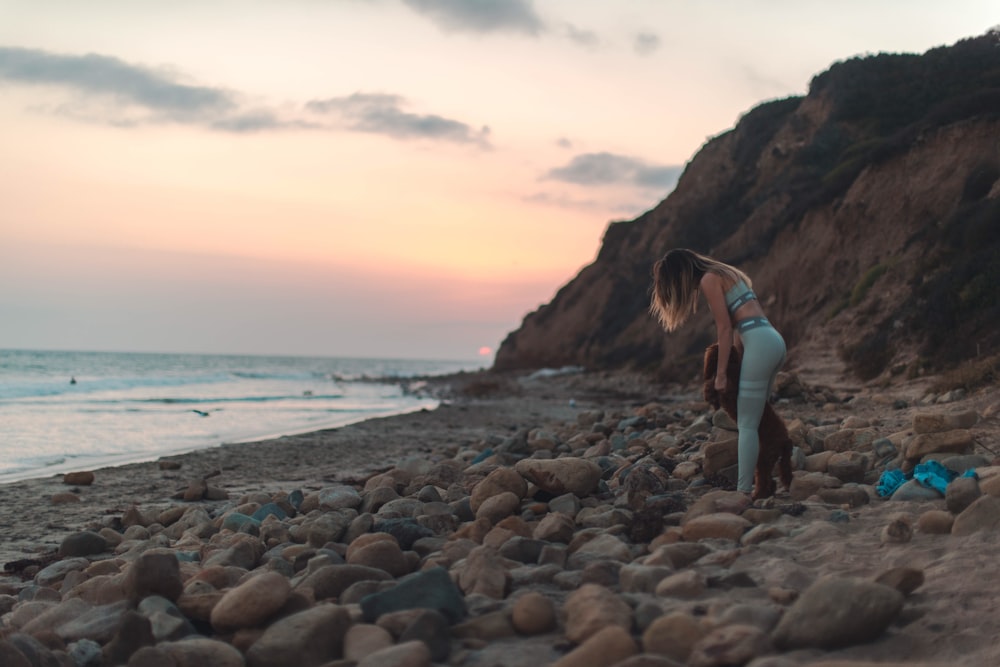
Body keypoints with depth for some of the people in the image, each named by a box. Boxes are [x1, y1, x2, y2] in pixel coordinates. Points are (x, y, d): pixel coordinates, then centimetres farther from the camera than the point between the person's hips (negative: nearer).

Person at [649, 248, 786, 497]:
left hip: (760, 343, -9)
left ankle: (743, 491, -10)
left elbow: (725, 328, -7)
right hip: (773, 340, 9)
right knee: (750, 421, 11)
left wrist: (721, 373, -4)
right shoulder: (723, 274, 24)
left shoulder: (708, 280, -3)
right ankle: (747, 482, 10)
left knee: (747, 424, -8)